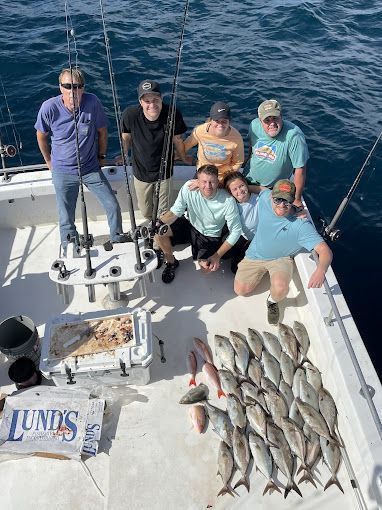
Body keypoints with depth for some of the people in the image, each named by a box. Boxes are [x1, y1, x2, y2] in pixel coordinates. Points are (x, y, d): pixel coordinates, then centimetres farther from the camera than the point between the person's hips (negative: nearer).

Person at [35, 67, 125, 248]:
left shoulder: (92, 102, -16)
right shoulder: (49, 108, -16)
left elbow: (102, 131, 0)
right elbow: (41, 136, 2)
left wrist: (101, 157, 9)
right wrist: (49, 161, 10)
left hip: (91, 168, 1)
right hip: (63, 172, 0)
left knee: (113, 206, 2)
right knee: (66, 218, 7)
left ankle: (117, 237, 29)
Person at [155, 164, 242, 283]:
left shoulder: (228, 201, -28)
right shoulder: (189, 188, -24)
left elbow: (235, 231, -20)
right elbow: (175, 212, -16)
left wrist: (217, 256, -22)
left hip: (210, 237, -2)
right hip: (189, 226, 2)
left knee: (208, 268, -22)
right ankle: (171, 262, 8)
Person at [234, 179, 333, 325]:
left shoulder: (301, 225, -32)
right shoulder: (264, 197, -20)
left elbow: (325, 250, -39)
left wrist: (321, 270, -58)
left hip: (281, 259, -4)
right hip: (255, 255, 4)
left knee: (280, 288, -32)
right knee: (241, 291, 2)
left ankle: (273, 302, 7)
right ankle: (262, 272, 32)